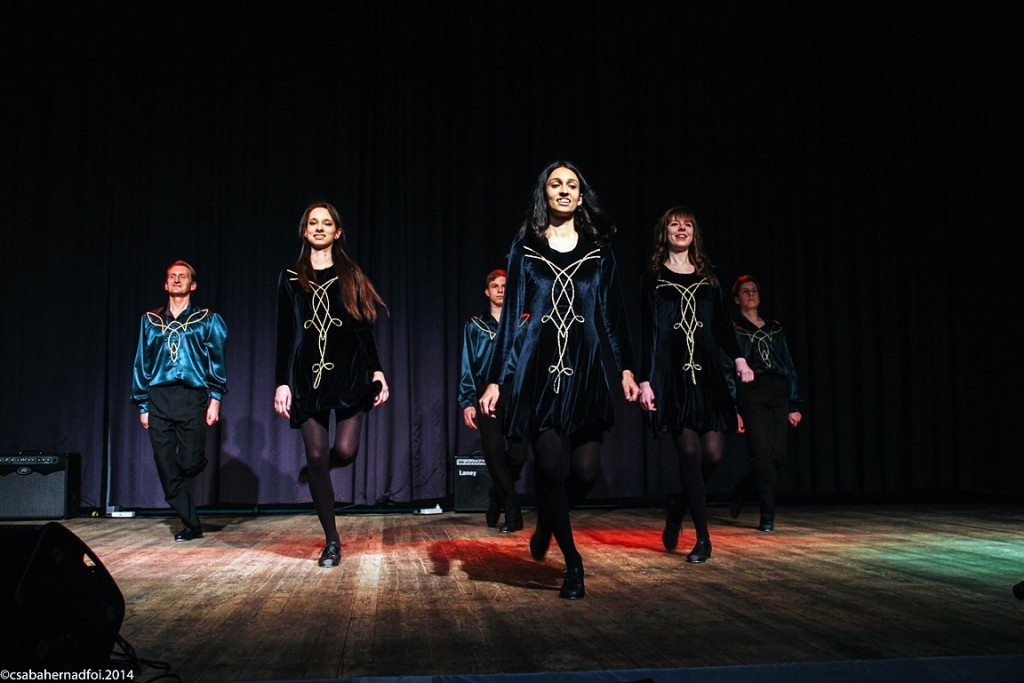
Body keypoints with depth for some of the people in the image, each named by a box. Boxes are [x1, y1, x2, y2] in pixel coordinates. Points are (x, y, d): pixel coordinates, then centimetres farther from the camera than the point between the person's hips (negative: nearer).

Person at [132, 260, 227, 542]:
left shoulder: (207, 320, 8)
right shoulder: (151, 320, 14)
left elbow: (217, 361, 3)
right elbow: (142, 363, 15)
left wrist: (215, 398, -7)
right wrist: (142, 405, 9)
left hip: (192, 397, -2)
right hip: (159, 399, 3)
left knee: (190, 463, -8)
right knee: (166, 469, -1)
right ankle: (191, 525, 10)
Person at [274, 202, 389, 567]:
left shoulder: (350, 276, 10)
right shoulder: (290, 278, 11)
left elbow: (364, 328, 7)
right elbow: (284, 334, 7)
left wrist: (377, 371, -2)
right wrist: (281, 382, 0)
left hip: (349, 372, 0)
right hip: (308, 375, 1)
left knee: (345, 451, -13)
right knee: (317, 457, -3)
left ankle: (318, 469, 26)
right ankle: (332, 542, 8)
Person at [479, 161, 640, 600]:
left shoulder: (598, 251, 11)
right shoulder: (525, 250, 8)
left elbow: (613, 314, 10)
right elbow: (511, 316, 6)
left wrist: (626, 369, -1)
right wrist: (495, 380, 0)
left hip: (585, 371, 1)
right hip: (539, 370, -1)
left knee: (585, 469, -7)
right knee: (552, 467, -8)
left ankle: (547, 524, 26)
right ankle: (572, 564, 11)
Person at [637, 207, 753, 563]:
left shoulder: (707, 276, 15)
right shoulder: (653, 277, 7)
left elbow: (722, 323, 12)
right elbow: (647, 331, 3)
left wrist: (738, 358, -5)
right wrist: (645, 380, -4)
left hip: (707, 371, 3)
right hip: (671, 373, -3)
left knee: (713, 453, -5)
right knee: (689, 451, -9)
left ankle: (678, 506, 23)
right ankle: (703, 538, 1)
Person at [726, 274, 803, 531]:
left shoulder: (775, 328, 19)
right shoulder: (733, 330, 7)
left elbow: (789, 367, 17)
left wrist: (794, 405, 9)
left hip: (779, 394, 4)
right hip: (751, 393, -4)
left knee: (777, 455, -4)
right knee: (762, 453, -14)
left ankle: (739, 493, 22)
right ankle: (767, 515, -5)